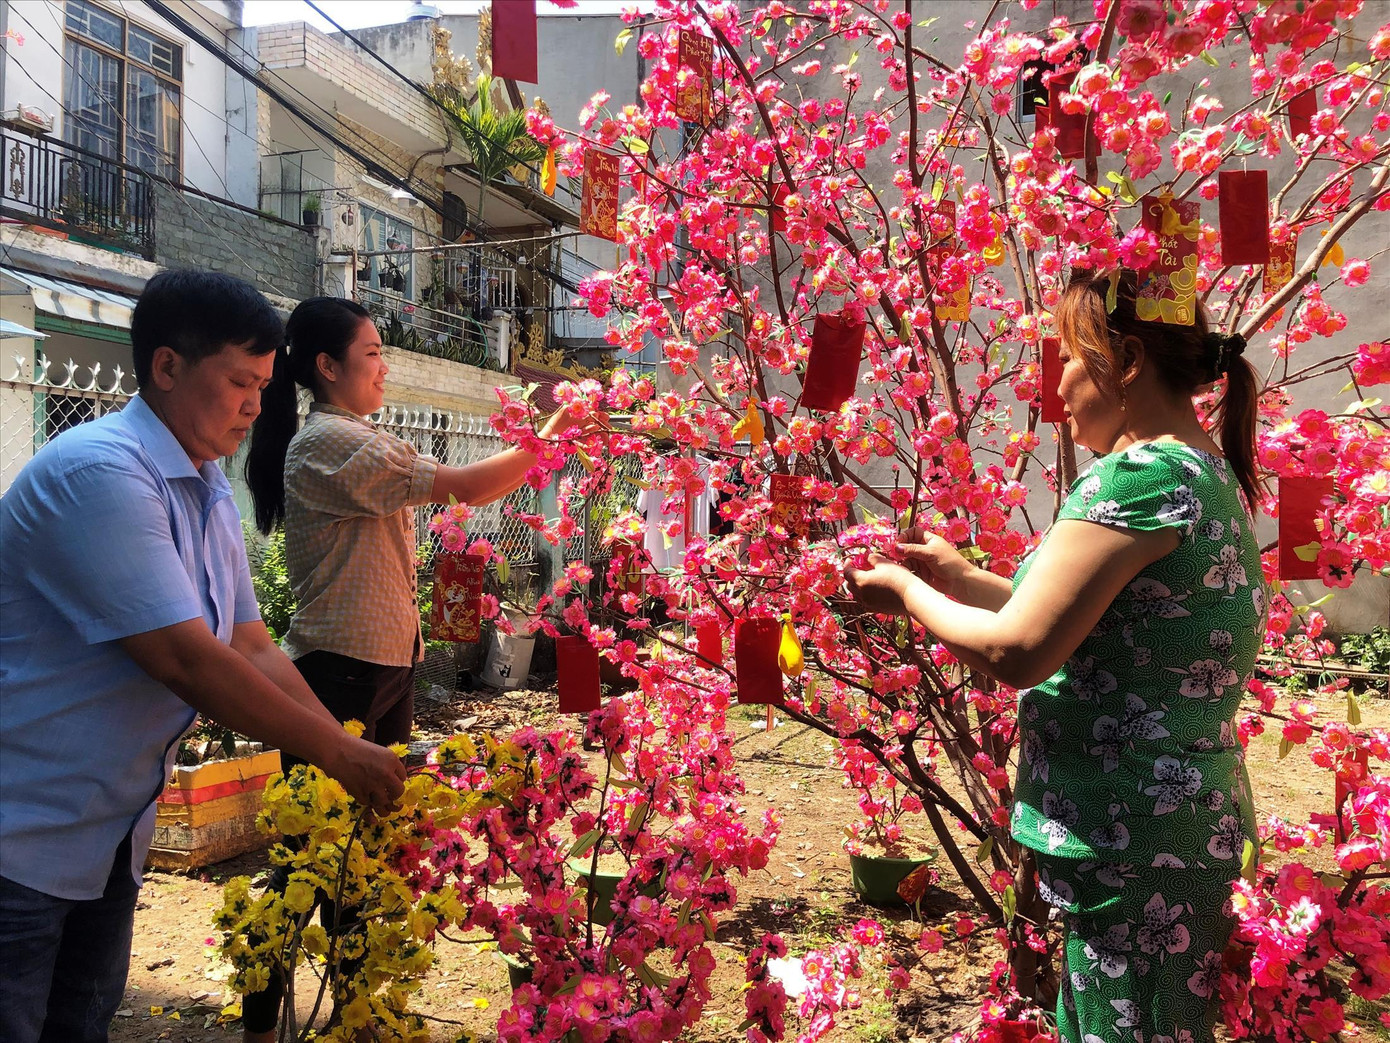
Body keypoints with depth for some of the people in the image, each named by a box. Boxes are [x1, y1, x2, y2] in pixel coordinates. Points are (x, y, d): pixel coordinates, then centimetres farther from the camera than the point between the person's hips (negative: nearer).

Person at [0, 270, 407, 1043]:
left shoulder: (212, 494, 7)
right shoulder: (101, 472, -23)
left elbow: (251, 647, 6)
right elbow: (182, 660, -27)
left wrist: (352, 756, -4)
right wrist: (337, 752, -20)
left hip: (112, 831, 9)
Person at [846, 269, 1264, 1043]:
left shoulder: (1138, 477, -21)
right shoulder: (1210, 474, 11)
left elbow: (1015, 653, -22)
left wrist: (908, 592, -6)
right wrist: (961, 575, 11)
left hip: (1132, 841, -9)